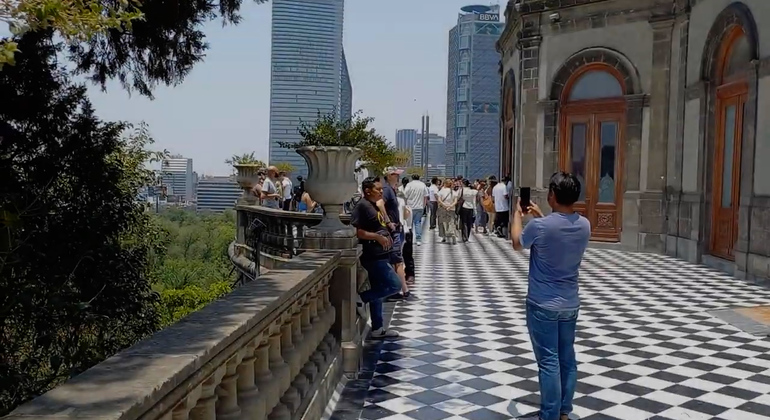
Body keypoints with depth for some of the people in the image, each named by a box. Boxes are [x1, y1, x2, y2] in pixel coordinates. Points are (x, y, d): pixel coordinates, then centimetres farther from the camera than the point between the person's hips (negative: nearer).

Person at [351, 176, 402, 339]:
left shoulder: (374, 206, 15)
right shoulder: (362, 206, -14)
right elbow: (356, 232, -23)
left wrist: (387, 232, 12)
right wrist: (378, 237, -23)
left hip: (380, 255, 10)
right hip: (373, 256, -10)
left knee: (378, 292, 13)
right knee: (395, 285, -10)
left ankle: (378, 328, 21)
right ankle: (360, 298, -1)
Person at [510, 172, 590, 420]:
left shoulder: (540, 226, -20)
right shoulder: (584, 225, -3)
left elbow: (517, 243, 2)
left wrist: (517, 213, 16)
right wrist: (541, 217, 23)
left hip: (543, 305, -6)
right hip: (570, 304, 6)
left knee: (549, 361, 0)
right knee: (567, 359, 14)